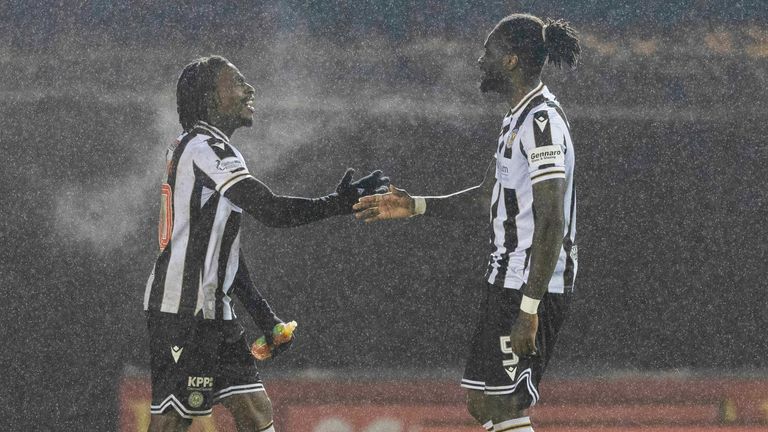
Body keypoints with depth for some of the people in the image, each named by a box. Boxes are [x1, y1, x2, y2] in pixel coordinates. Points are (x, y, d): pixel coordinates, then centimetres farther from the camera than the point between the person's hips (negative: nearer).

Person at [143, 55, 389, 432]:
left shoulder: (203, 148, 21)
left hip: (213, 312, 10)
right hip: (182, 313, -10)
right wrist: (340, 203, -21)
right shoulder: (204, 147, -12)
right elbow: (270, 210, -22)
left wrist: (262, 315, 22)